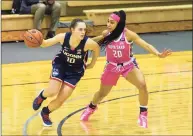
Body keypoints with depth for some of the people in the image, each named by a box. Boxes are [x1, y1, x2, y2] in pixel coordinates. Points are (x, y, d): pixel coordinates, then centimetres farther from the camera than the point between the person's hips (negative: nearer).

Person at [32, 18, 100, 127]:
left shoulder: (88, 43, -32)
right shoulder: (63, 37, -27)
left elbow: (97, 49, -8)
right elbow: (45, 44, -13)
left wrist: (92, 64, 3)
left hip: (75, 71, 0)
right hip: (61, 65, 0)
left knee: (61, 99, -2)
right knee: (52, 92, -19)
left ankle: (45, 113, 30)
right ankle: (41, 96, 20)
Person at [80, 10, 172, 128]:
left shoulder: (128, 34, -24)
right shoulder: (106, 34, -15)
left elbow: (146, 45, -25)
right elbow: (94, 41, 8)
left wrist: (158, 54, -38)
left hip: (129, 65, -2)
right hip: (112, 66, 2)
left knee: (142, 85, -26)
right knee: (102, 93, 17)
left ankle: (143, 114, -6)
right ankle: (91, 108, 52)